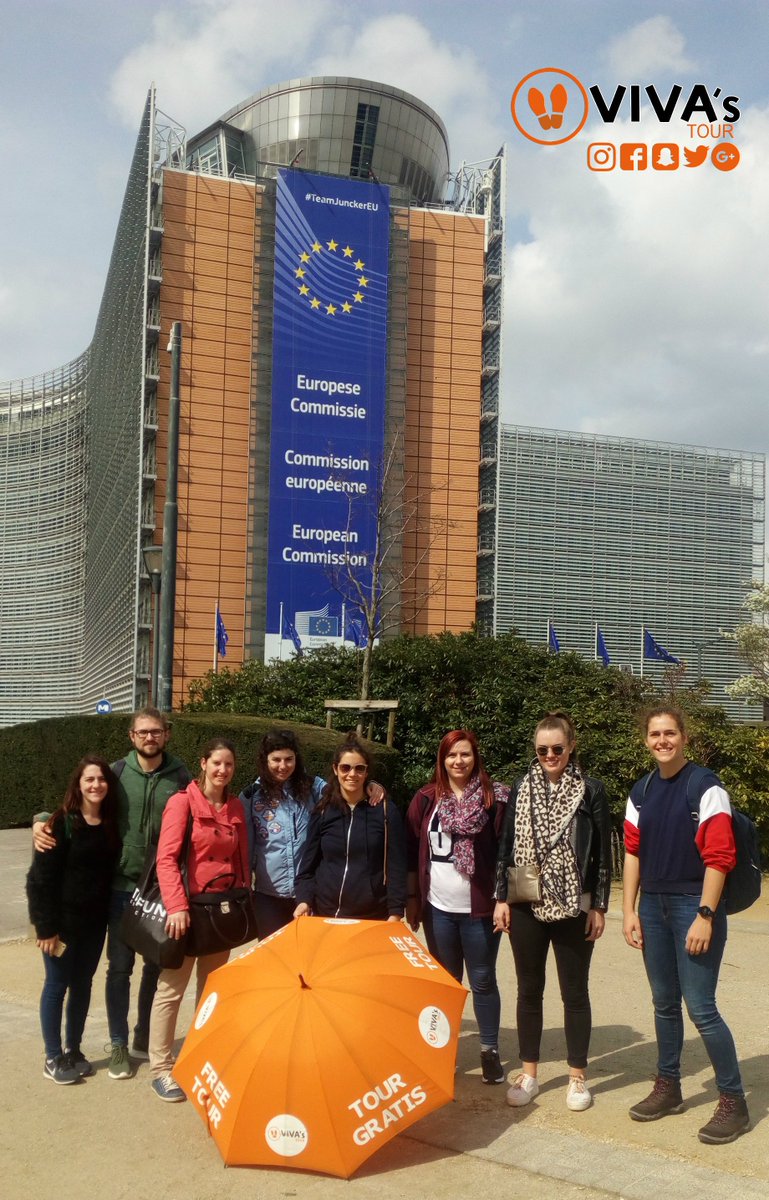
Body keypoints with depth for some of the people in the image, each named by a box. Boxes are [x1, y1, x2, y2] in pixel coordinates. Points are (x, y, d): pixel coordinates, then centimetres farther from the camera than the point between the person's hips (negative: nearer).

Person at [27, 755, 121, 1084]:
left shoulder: (111, 823, 2)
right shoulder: (62, 823, -13)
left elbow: (112, 871, 8)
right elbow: (42, 877, -14)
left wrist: (112, 914, 3)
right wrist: (46, 925, -17)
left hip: (95, 919, 5)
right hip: (63, 919, -5)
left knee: (82, 984, 14)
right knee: (57, 985, 4)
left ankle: (73, 1050, 27)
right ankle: (53, 1058, 16)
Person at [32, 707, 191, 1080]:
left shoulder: (180, 777, -2)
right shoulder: (116, 772, -3)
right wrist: (43, 821, -14)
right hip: (122, 886, -1)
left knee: (157, 965, 13)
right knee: (120, 967, 7)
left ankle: (145, 1039, 30)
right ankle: (118, 1045, 22)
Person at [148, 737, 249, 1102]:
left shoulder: (235, 807, 8)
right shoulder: (182, 801, -9)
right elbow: (166, 858, -15)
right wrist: (176, 906, -22)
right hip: (188, 906, -6)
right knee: (171, 987, 0)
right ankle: (160, 1068, 12)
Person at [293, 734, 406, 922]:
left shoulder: (385, 810, -2)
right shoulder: (323, 810, 4)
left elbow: (396, 865, -2)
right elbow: (309, 862, 6)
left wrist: (396, 911, -8)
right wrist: (304, 899, -7)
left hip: (373, 917, -2)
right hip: (325, 914, 2)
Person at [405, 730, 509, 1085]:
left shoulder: (494, 797, -4)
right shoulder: (427, 799, 2)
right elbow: (412, 851, 6)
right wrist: (411, 898, 5)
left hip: (479, 908, -2)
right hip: (438, 908, 2)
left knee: (483, 980, 8)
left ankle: (490, 1050, 22)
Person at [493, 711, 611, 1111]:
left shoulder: (590, 791, -4)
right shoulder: (522, 789, 4)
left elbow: (603, 853, -2)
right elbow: (506, 846, 7)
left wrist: (598, 906, -4)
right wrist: (501, 898, 3)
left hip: (573, 908, -2)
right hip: (526, 908, 3)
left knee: (574, 993, 8)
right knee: (529, 990, 11)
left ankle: (577, 1076, 22)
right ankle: (528, 1073, 24)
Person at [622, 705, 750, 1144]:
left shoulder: (705, 787, -10)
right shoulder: (642, 792, 9)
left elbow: (718, 856, -14)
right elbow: (633, 853, 11)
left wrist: (704, 916, -17)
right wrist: (629, 910, 6)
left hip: (693, 907, -6)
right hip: (653, 907, 6)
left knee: (701, 1008, -6)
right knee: (665, 1003, 15)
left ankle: (734, 1102, 9)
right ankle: (668, 1087, 29)